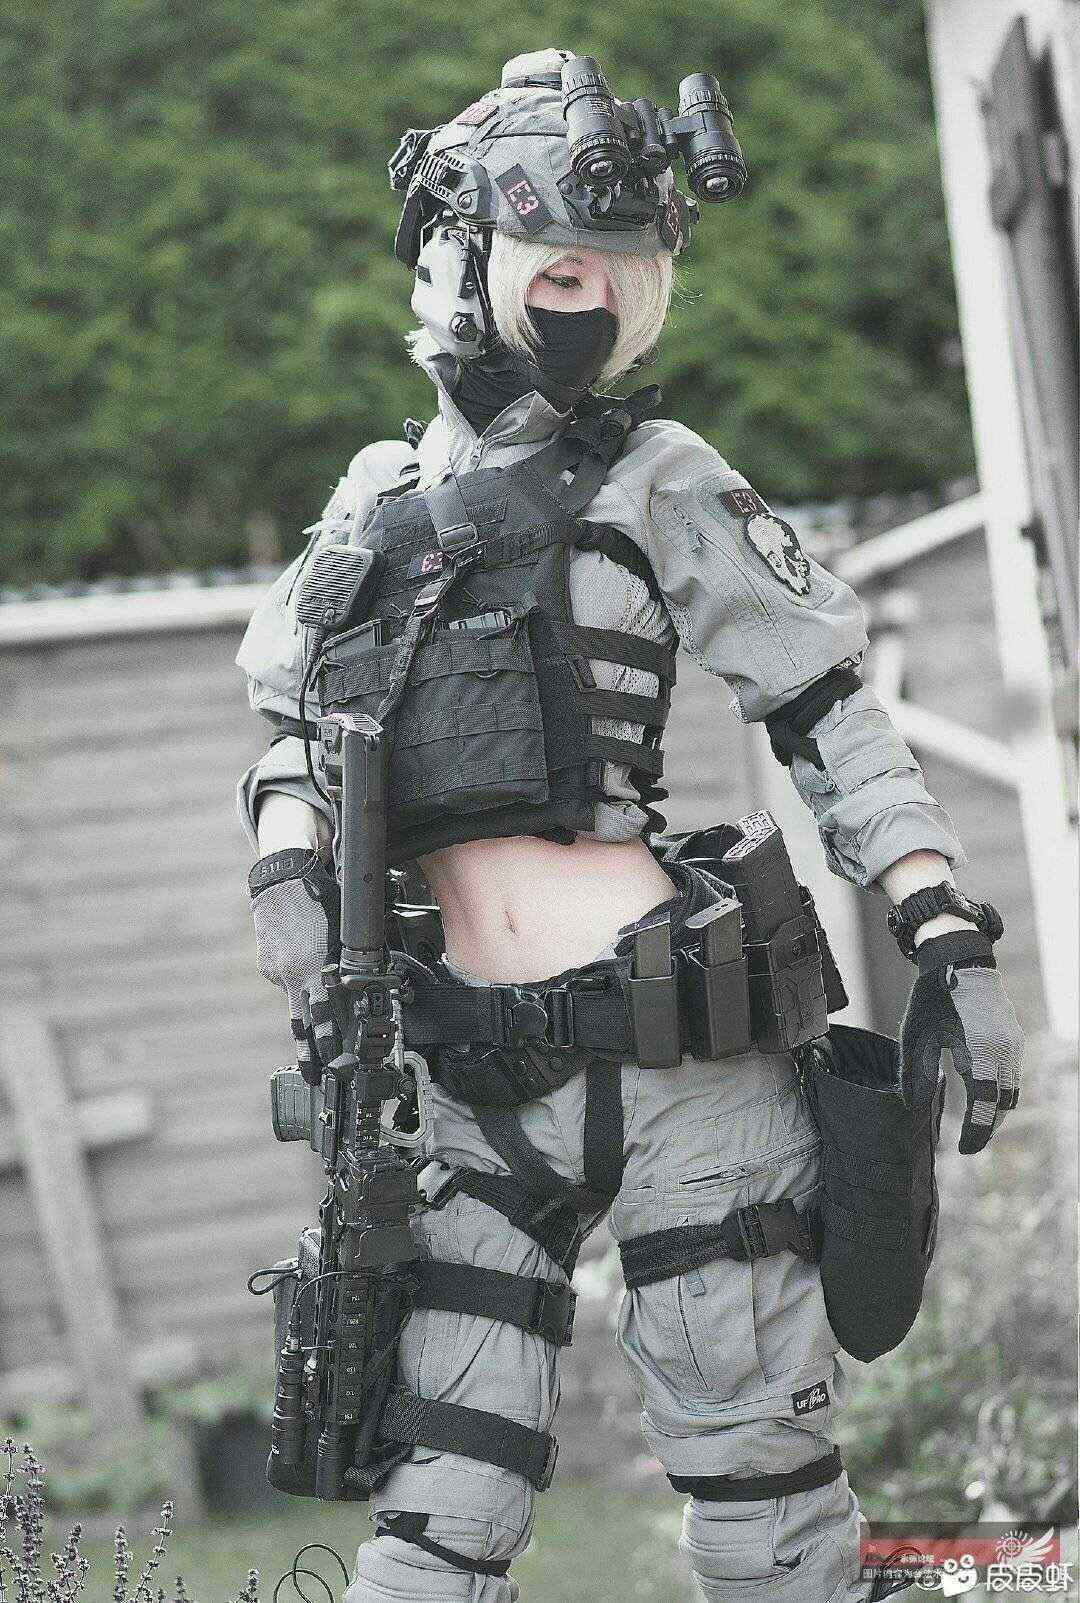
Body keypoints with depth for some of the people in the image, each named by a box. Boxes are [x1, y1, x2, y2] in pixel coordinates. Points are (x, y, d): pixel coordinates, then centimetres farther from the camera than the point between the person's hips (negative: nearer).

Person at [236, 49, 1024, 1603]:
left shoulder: (658, 484, 2)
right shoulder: (377, 503, 13)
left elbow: (833, 718, 1)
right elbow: (299, 730, 22)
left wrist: (953, 949, -7)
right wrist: (288, 883, 3)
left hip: (685, 1046, -3)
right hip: (491, 1069, 4)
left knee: (757, 1472, 0)